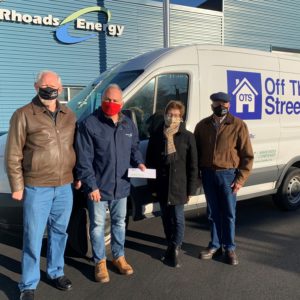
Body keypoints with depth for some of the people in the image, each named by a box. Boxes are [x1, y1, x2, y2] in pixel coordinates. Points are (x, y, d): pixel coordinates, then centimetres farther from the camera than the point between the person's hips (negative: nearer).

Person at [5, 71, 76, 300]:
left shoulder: (69, 116, 8)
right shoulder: (24, 115, -7)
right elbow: (13, 155, -6)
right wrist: (17, 186, -8)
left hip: (65, 187, 5)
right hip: (36, 188, -4)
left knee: (59, 232, 16)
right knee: (33, 237, 3)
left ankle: (56, 272, 34)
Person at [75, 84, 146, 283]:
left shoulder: (129, 124, 5)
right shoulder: (89, 124, -12)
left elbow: (134, 147, 19)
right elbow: (84, 159, -14)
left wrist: (139, 162, -3)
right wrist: (91, 185, -18)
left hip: (121, 186, 5)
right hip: (98, 186, -5)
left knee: (119, 222, 18)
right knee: (98, 225, 8)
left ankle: (119, 257, 36)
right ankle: (100, 262, 25)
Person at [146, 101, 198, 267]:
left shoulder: (187, 137, -5)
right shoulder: (156, 135, 2)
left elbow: (193, 165, -4)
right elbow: (150, 160, 6)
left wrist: (191, 190, -6)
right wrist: (151, 185, 4)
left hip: (179, 185, -3)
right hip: (162, 185, 3)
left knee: (178, 219, 1)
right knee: (166, 218, 14)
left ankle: (174, 249, 14)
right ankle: (172, 247, 30)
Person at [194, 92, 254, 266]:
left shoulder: (238, 125, -6)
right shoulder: (202, 125, 4)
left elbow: (247, 155, -4)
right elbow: (196, 152, 10)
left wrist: (241, 179, -9)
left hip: (228, 174, -3)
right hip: (208, 174, 3)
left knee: (229, 213, 8)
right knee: (213, 213, 13)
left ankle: (230, 248, 23)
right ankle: (215, 245, 27)